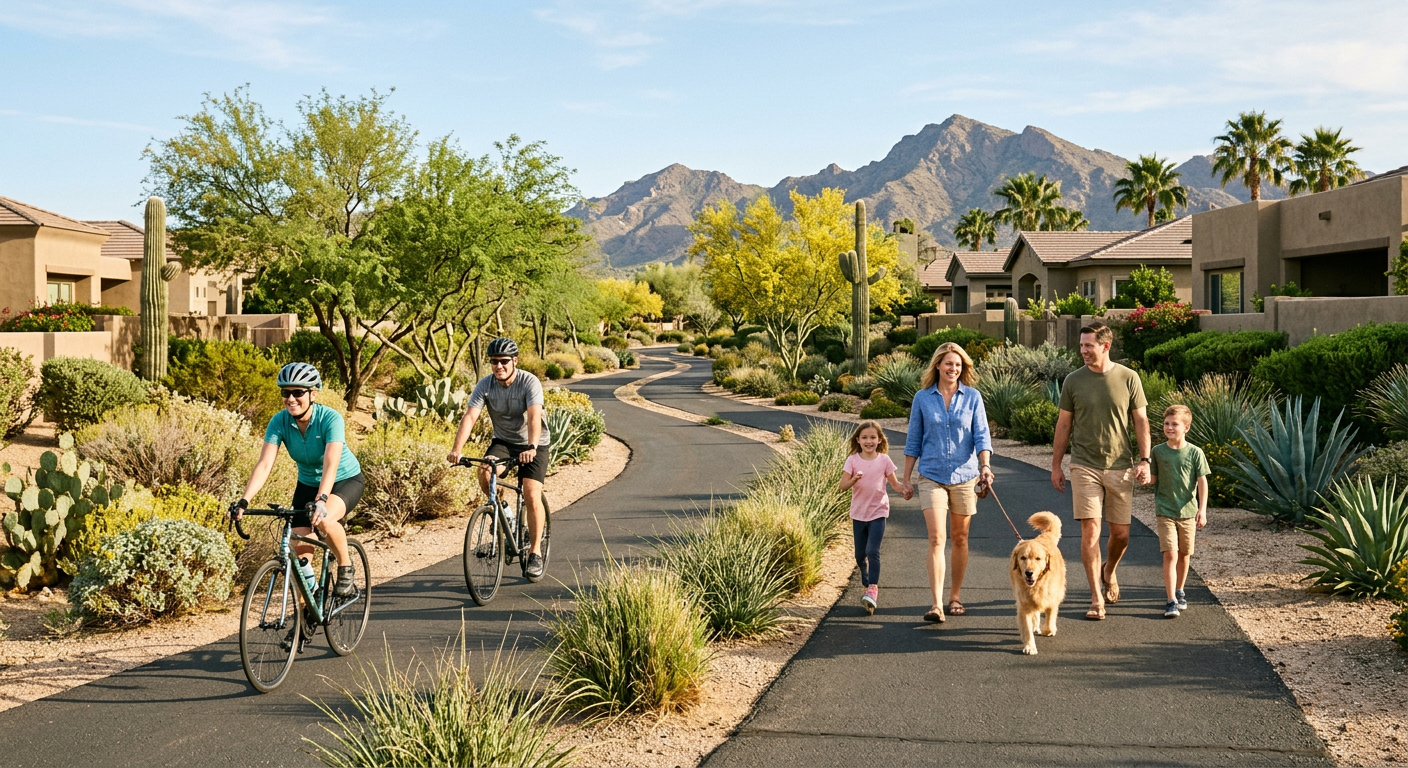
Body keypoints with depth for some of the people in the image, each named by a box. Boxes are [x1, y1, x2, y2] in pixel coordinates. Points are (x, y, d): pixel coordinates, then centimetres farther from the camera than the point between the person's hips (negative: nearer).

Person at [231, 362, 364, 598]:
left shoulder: (330, 419, -29)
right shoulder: (279, 422, -18)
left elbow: (331, 464, -41)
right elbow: (264, 464, -26)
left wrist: (321, 500, -57)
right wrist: (244, 501, -40)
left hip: (346, 480, -4)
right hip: (308, 483, 5)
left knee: (324, 520, -35)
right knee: (298, 548, -8)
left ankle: (346, 568, -8)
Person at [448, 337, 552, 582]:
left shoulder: (530, 382, -22)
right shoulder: (485, 385, -13)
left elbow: (534, 417, -36)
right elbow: (469, 416, -24)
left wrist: (531, 447, -53)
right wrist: (457, 449, -39)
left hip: (533, 444, -3)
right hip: (503, 441, 3)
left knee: (532, 496, -17)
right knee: (484, 471, -27)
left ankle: (534, 553, -2)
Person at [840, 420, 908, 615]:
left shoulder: (884, 460, -2)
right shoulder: (853, 460, -3)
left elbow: (894, 483, 2)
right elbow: (843, 486, -9)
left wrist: (904, 489, -20)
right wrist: (854, 479, -29)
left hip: (878, 512, -2)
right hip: (858, 513, 2)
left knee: (872, 551, -17)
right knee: (860, 555, 10)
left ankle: (873, 589, -18)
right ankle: (867, 584, 31)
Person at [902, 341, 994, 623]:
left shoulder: (972, 397, 2)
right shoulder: (922, 398, 3)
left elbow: (981, 436, -2)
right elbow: (913, 441, 8)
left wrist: (985, 466, -19)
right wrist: (906, 479, 7)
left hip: (964, 476, 1)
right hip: (932, 476, -1)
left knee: (960, 538, 10)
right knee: (936, 539, -11)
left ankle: (955, 597, 24)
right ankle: (936, 604, -15)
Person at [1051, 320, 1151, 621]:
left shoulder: (1128, 378, 0)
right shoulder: (1073, 381, 2)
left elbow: (1141, 421, 4)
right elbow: (1064, 424, 8)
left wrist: (1145, 460, -5)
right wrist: (1056, 465, 8)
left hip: (1120, 467, 1)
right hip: (1085, 467, 0)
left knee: (1121, 534, 6)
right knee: (1090, 531, -8)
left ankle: (1109, 571, 38)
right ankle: (1097, 598, -1)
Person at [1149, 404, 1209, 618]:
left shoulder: (1195, 453, -3)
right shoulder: (1158, 451, 0)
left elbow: (1202, 482, -1)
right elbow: (1152, 479, 7)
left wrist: (1202, 510, -7)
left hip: (1188, 512, 1)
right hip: (1165, 511, -1)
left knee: (1184, 554, 13)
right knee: (1170, 554, -12)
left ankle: (1179, 592, 34)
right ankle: (1171, 601, -13)